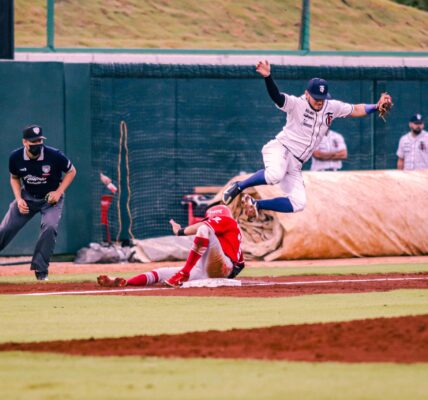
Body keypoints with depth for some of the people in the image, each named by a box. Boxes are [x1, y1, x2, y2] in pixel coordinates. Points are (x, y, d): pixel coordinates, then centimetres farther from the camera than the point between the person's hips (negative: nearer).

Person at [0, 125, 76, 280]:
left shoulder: (54, 156, -25)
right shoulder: (15, 157, -17)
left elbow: (71, 171, -7)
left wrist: (59, 192, -17)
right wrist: (18, 199, -10)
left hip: (51, 198, -3)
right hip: (27, 197, 3)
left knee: (50, 226, -27)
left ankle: (40, 270, -16)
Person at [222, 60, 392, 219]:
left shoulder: (332, 107, 6)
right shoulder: (297, 104, -12)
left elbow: (355, 110, 16)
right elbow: (276, 96, -28)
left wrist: (377, 107, 0)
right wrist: (267, 77, -46)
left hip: (295, 164, 7)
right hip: (280, 149, -7)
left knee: (298, 203, -5)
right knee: (275, 175, -40)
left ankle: (255, 204, 8)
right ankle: (237, 187, -18)